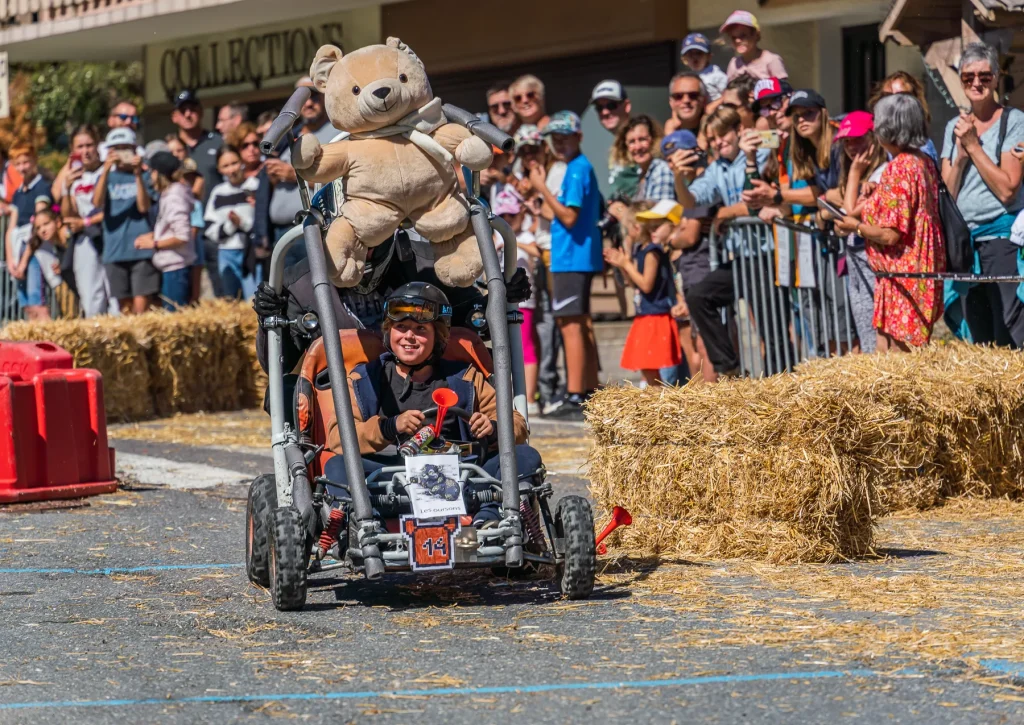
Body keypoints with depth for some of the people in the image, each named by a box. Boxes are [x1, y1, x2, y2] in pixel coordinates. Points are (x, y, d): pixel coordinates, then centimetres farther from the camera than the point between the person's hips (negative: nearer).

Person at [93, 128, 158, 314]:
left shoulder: (143, 176, 7)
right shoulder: (107, 177, 11)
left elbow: (144, 206, -8)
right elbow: (97, 203, -8)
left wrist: (138, 174, -16)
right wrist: (106, 170, -19)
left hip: (141, 250, -2)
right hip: (115, 252, 2)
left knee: (141, 307, -9)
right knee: (125, 309, 5)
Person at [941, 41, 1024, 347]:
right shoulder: (955, 127, 13)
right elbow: (945, 193, 9)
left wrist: (973, 146, -12)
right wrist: (960, 155, -7)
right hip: (964, 240, 6)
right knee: (979, 340, 8)